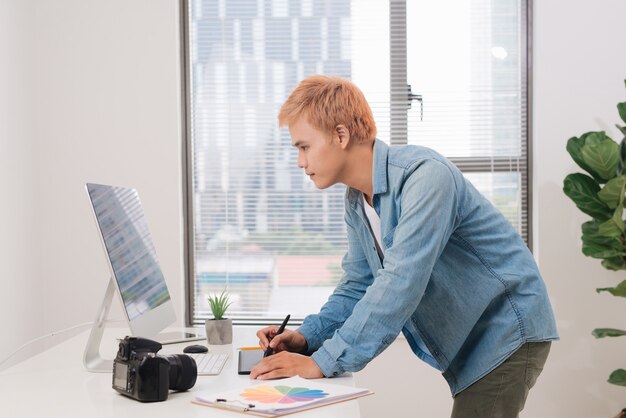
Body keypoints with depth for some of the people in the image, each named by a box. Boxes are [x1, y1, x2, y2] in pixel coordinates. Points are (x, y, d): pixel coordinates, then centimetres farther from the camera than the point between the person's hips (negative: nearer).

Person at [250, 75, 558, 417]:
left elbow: (399, 285, -33)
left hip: (506, 331, -8)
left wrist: (323, 362, -32)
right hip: (470, 344, 8)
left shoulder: (424, 177, -26)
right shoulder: (356, 201, 4)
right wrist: (306, 336, -7)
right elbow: (358, 286, 10)